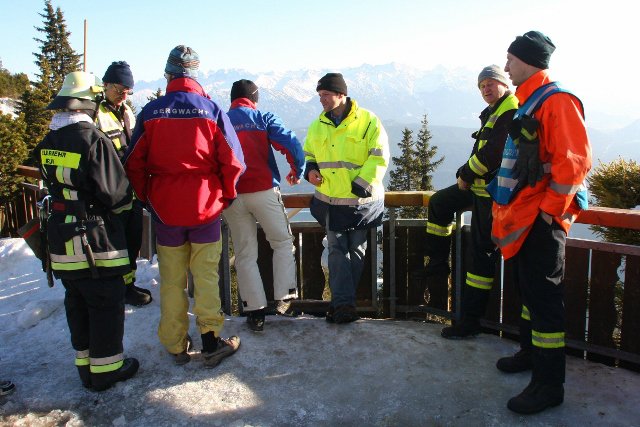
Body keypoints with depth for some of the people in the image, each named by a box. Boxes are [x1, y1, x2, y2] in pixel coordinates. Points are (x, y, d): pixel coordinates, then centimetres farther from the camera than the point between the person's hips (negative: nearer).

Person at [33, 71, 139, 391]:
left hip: (61, 239, 7)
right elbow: (116, 194, -18)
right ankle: (106, 368, 14)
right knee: (106, 303, 5)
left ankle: (85, 364, 29)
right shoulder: (94, 140, -18)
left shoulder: (47, 145, 5)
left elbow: (52, 186, 14)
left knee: (77, 304, 17)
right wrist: (124, 202, 2)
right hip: (97, 240, -7)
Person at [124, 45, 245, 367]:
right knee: (206, 278, 8)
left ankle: (176, 346, 22)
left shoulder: (150, 112, -3)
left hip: (164, 209, 1)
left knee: (171, 281, 12)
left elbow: (133, 163, -1)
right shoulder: (212, 110, -6)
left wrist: (147, 198, 13)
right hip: (205, 208, -1)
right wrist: (225, 196, 8)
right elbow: (233, 161, -7)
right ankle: (211, 344, 13)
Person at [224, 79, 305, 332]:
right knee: (283, 242, 16)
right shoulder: (263, 119, 4)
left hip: (231, 196, 2)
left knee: (245, 255, 10)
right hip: (264, 191, -2)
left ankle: (255, 312, 12)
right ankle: (284, 297, 12)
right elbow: (292, 145, -7)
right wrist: (297, 171, 10)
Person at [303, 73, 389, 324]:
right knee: (337, 250, -1)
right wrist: (310, 169, -1)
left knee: (356, 250, 6)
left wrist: (361, 184, -18)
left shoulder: (368, 121, -6)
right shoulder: (317, 126, 9)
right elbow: (308, 153, 21)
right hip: (330, 200, 3)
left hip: (361, 201, -3)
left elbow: (379, 157, -10)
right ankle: (344, 302, 1)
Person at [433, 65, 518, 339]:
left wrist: (466, 174, -13)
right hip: (479, 185, 10)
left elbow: (493, 152, -25)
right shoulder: (492, 113, 18)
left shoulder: (512, 112, -15)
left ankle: (470, 320, 3)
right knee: (438, 202, 20)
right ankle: (437, 262, 28)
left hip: (493, 192, -10)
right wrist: (467, 174, 3)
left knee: (482, 253, -5)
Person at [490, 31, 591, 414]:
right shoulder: (528, 104, 16)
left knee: (543, 298, -4)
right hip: (522, 218, 10)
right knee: (528, 289, 20)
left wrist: (549, 208, -19)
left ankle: (549, 384, 6)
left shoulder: (557, 102, -14)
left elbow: (575, 161, -22)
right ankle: (531, 353, 36)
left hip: (541, 221, -10)